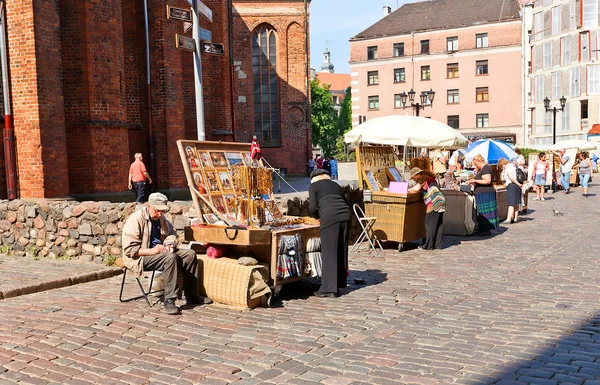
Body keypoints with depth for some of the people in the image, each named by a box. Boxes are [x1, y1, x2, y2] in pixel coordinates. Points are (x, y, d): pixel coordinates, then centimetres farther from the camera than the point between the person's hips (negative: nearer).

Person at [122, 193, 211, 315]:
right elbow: (129, 249, -19)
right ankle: (169, 300, -33)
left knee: (190, 254, -8)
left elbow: (172, 233, 27)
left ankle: (191, 295, -3)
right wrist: (151, 251, -28)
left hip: (160, 252, 8)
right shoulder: (136, 220, -14)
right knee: (171, 257, -34)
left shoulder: (161, 218, 10)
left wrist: (170, 244, 4)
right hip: (140, 258, -8)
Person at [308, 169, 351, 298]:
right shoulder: (335, 185, 28)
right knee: (342, 251, 16)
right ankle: (340, 282, 27)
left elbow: (313, 207, 2)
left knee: (329, 253, -3)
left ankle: (329, 288, -4)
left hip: (330, 218, -5)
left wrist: (317, 216, 22)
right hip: (346, 216, 6)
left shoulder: (313, 186, 13)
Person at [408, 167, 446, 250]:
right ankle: (437, 244, 13)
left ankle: (428, 245, 1)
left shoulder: (423, 179, -3)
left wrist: (408, 189, 4)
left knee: (429, 224, -3)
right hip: (441, 202, 9)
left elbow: (416, 189, -11)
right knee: (439, 225, 9)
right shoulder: (430, 178, 25)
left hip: (434, 203, -9)